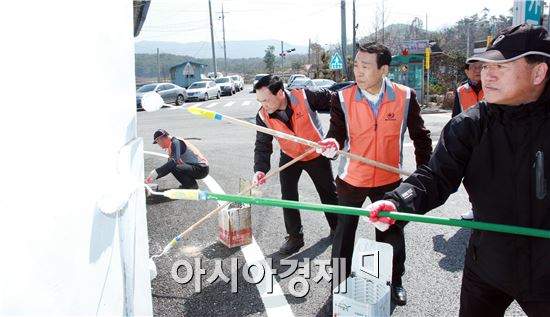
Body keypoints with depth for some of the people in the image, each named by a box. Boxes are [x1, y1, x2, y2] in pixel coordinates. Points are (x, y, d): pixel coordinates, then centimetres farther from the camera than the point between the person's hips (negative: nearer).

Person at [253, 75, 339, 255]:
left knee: (329, 193, 14)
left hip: (317, 154, -2)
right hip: (290, 157, 2)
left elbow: (331, 100, -16)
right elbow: (262, 146, -17)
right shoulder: (263, 117, -19)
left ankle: (337, 228, 37)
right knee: (288, 197, -3)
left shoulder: (304, 97, -30)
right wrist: (260, 169, -33)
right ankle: (295, 236, 16)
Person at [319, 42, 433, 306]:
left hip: (389, 180, 1)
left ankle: (395, 281, 41)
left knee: (392, 232, 17)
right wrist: (333, 143, -38)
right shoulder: (343, 98, -11)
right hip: (351, 179, 0)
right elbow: (337, 133, -15)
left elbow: (420, 136, 0)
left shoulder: (405, 97, -10)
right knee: (344, 231, 14)